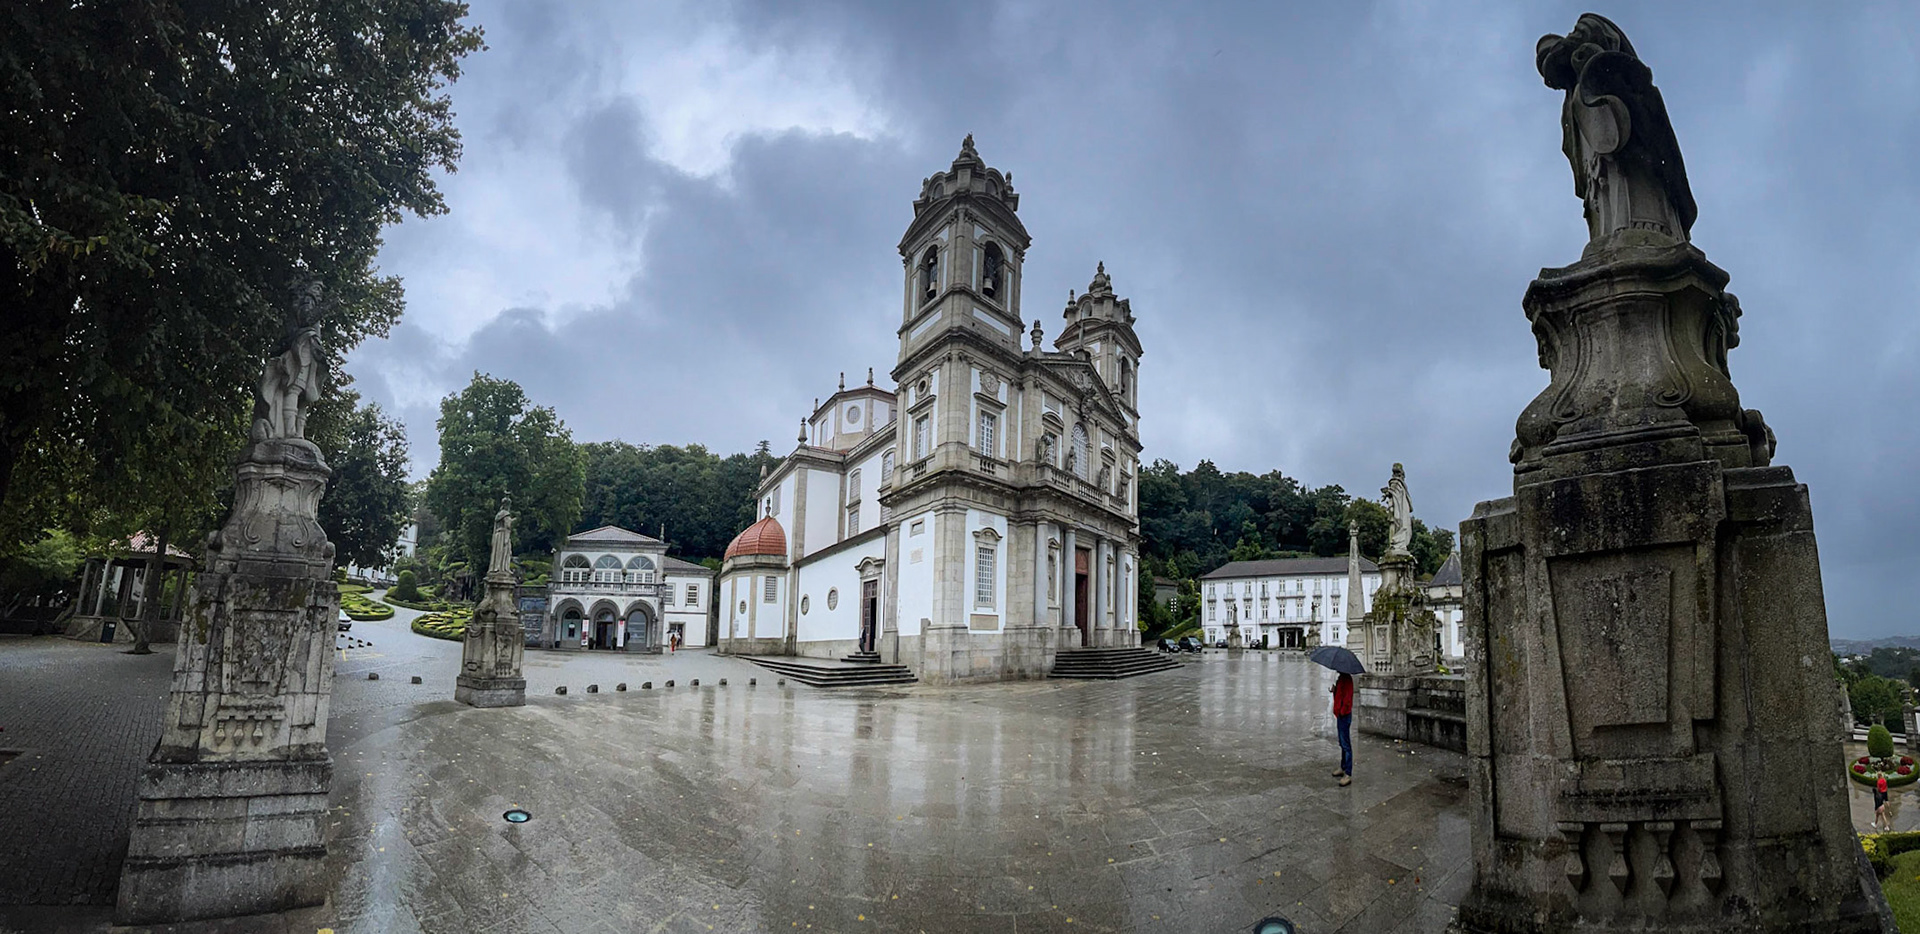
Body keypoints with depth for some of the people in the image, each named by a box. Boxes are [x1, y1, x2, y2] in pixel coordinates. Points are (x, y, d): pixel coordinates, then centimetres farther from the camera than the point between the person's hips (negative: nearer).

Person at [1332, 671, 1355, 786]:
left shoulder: (1347, 679, -16)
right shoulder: (1340, 678, 13)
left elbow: (1347, 697, -21)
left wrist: (1342, 711, -19)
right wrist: (1334, 690, 1)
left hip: (1344, 715, -10)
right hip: (1340, 714, 10)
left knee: (1346, 745, -8)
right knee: (1342, 743, 19)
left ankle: (1348, 775, -6)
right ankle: (1343, 768, 29)